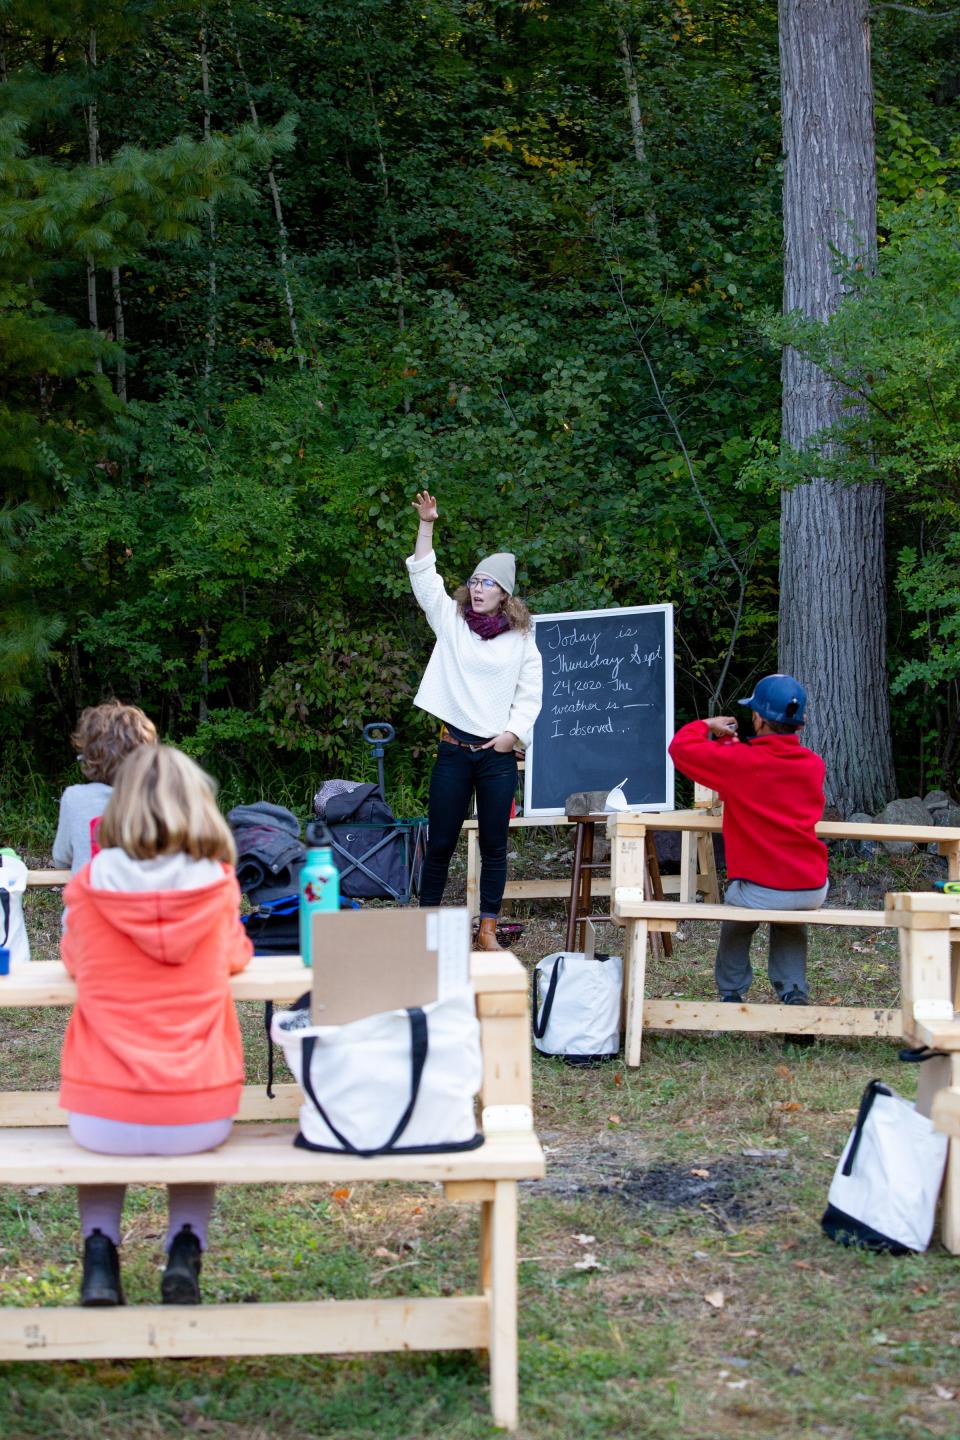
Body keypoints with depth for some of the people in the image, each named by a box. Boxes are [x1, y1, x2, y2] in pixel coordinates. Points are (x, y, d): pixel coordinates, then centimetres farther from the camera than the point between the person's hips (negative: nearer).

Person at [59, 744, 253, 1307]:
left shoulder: (89, 887, -6)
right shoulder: (218, 886, -6)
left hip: (103, 1120, 0)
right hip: (199, 1121, 0)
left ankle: (100, 1254, 21)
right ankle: (186, 1251, 18)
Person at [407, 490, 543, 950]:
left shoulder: (520, 638, 5)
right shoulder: (451, 621, 6)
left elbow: (531, 692, 7)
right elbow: (424, 577, -1)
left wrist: (513, 733, -6)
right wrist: (426, 525, -9)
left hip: (497, 755, 0)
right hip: (454, 749, 0)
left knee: (494, 845, 5)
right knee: (440, 843, 3)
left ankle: (487, 929, 13)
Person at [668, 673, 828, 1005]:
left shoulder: (739, 761, -10)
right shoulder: (814, 765, 6)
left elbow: (681, 747, 1)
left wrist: (707, 726, 19)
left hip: (760, 891, -4)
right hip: (813, 891, 4)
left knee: (735, 926, 30)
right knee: (790, 924, 36)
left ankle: (732, 994, 33)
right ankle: (793, 993, 25)